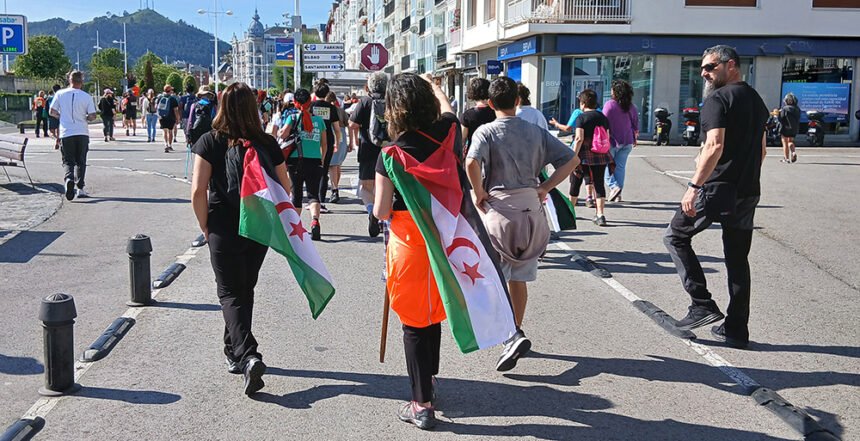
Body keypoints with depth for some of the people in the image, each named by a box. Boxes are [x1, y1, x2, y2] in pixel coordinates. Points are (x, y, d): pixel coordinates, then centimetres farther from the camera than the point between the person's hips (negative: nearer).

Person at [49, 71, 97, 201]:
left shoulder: (60, 94, 0)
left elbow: (52, 112, 2)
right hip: (82, 133, 0)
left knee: (68, 160, 6)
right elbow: (92, 116, -6)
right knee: (80, 161, 11)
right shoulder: (87, 96, -3)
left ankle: (69, 178, -22)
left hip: (66, 133, 0)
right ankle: (80, 188, 8)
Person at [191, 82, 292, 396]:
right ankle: (234, 351, 33)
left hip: (224, 231, -3)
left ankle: (247, 356, -14)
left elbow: (198, 191, -13)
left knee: (231, 294, 5)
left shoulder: (210, 142, -8)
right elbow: (285, 188, 0)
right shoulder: (267, 143, -3)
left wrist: (206, 228, 0)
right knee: (245, 290, 20)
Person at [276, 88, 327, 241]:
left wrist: (278, 131, 8)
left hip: (297, 160, 0)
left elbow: (283, 134, -14)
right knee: (313, 193, 0)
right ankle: (315, 220, -26)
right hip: (315, 161, 1)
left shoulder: (293, 117, -1)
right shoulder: (319, 120, 7)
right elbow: (324, 144, 11)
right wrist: (322, 160, 23)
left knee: (296, 193, 13)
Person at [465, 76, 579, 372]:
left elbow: (471, 162, -26)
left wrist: (478, 192, -11)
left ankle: (513, 335, -14)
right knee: (518, 277, 16)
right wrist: (545, 188, 4)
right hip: (530, 209, 4)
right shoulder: (535, 132, 6)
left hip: (497, 207, -4)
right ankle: (516, 333, 28)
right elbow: (571, 159, 2)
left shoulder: (486, 131, -6)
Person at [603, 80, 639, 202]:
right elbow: (636, 124, 12)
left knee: (607, 165, 5)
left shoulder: (610, 104, -11)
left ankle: (614, 186, -15)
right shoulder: (631, 107, 5)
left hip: (612, 140, -5)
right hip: (627, 142, 5)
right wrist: (635, 139, 25)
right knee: (620, 166, 9)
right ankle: (618, 195, 10)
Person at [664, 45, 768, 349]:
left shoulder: (717, 99, -10)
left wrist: (694, 185, -22)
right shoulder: (757, 100, 17)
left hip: (717, 188, -8)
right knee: (738, 258, 11)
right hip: (748, 192, 8)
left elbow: (715, 146, -21)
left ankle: (703, 304, -1)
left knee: (676, 236, 8)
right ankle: (736, 330, 14)